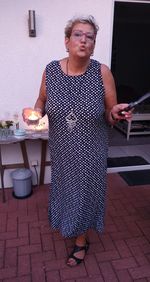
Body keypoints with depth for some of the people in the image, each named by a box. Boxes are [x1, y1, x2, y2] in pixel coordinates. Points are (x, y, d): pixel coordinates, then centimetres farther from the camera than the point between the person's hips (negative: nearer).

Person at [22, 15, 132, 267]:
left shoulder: (102, 72, -15)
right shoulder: (50, 70, -8)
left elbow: (110, 114, -7)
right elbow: (42, 100, 7)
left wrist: (114, 114, -30)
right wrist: (35, 112, -14)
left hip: (90, 152, -2)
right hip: (61, 150, 3)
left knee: (85, 191, 13)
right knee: (65, 187, 23)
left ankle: (82, 241, 42)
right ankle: (68, 222, 59)